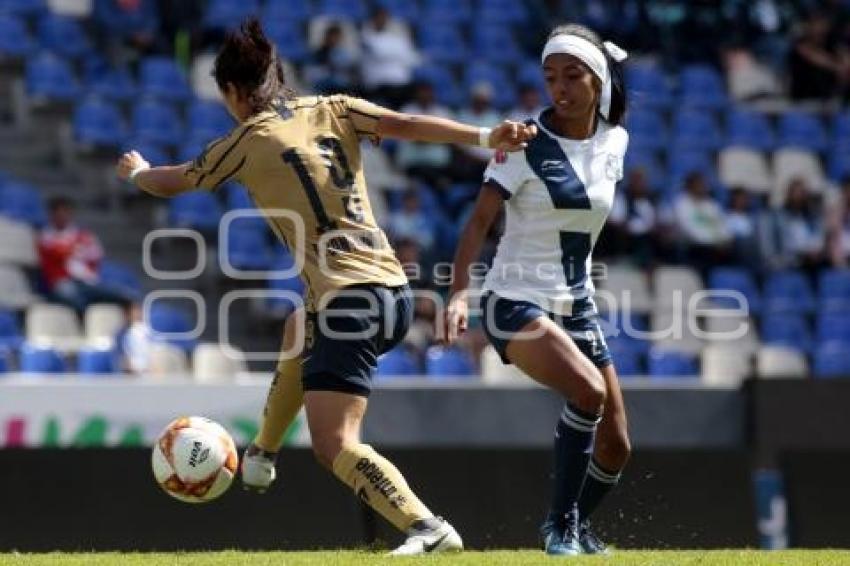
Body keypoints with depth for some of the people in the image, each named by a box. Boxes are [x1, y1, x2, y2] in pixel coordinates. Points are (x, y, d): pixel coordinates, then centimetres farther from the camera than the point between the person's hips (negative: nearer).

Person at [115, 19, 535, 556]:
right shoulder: (333, 110, 13)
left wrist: (137, 170, 39)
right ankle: (262, 456, 51)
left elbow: (169, 184, 17)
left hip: (348, 297, -8)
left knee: (334, 445, -13)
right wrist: (486, 137, -11)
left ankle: (428, 528, -32)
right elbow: (406, 125, -3)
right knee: (300, 330, 39)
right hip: (394, 288, 8)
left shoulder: (247, 141, 2)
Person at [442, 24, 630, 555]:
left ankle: (577, 527, 32)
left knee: (616, 448, 6)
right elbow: (481, 218, -16)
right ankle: (560, 522, -15)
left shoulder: (614, 140, 4)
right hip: (515, 304, -6)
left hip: (577, 306, 6)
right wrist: (459, 292, -28)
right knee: (588, 391, -30)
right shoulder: (526, 143, -11)